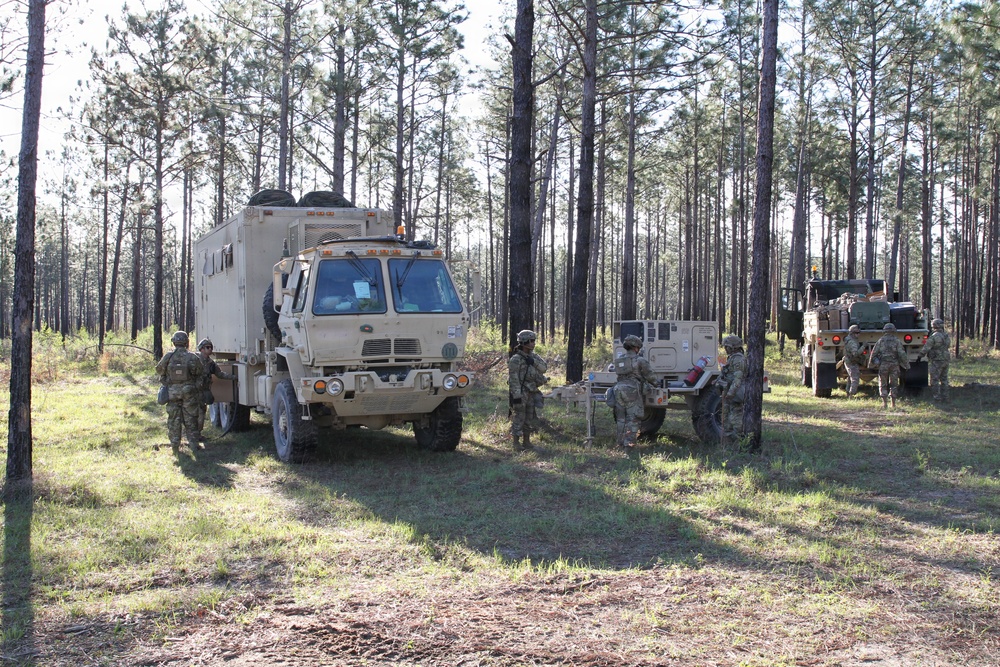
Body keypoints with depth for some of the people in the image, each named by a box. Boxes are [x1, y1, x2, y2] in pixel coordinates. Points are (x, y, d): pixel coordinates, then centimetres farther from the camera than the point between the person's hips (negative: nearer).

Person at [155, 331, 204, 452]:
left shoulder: (168, 357, -6)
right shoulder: (192, 357, -8)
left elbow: (159, 370, 5)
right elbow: (201, 372, -1)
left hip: (172, 391, 1)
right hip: (189, 392, -1)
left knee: (173, 419, 10)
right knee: (190, 419, 8)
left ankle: (175, 445, 11)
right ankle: (194, 443, 10)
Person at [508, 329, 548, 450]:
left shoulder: (533, 356, 10)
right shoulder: (516, 359, -13)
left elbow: (544, 368, -1)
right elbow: (513, 379, -17)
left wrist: (533, 362, -17)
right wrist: (516, 395, -21)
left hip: (532, 393, 8)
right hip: (520, 393, -8)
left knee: (531, 419, 13)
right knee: (518, 418, -3)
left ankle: (527, 442, 23)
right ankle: (516, 443, 6)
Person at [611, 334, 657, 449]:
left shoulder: (619, 360, 17)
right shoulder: (639, 360, -3)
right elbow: (649, 374, 1)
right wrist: (654, 383, 24)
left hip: (619, 389, 6)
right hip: (632, 390, -6)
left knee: (621, 418, 12)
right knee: (632, 418, -2)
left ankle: (621, 442, 14)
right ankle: (629, 443, -6)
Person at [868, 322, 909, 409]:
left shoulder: (880, 341, 1)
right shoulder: (897, 341, 0)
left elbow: (874, 353, 2)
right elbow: (902, 354, -6)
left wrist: (870, 364, 12)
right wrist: (906, 365, 2)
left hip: (883, 365, 0)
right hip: (894, 365, 0)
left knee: (883, 385, 8)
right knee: (894, 385, 9)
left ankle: (885, 403, 0)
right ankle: (893, 404, 9)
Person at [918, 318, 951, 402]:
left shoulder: (934, 336, -16)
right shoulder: (946, 336, 9)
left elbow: (926, 348, -15)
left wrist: (920, 356, -5)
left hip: (937, 361, -8)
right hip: (946, 360, 8)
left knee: (935, 380, -2)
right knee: (944, 379, 14)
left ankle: (937, 396, -4)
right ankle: (945, 396, 17)